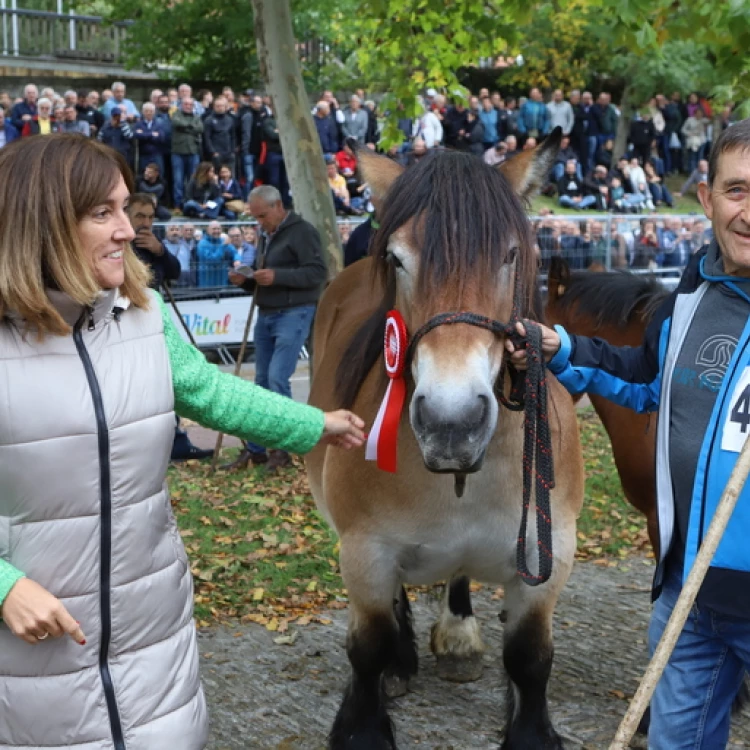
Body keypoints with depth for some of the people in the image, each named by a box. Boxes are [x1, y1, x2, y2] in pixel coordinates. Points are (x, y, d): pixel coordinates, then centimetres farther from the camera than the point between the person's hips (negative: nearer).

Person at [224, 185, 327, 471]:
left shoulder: (301, 232, -9)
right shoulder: (265, 235, 19)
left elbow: (317, 272, -18)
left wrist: (277, 276, -25)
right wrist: (245, 280, 6)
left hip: (293, 314, -9)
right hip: (266, 315, 9)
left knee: (277, 378, -15)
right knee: (262, 381, 9)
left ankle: (281, 448, -4)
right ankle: (255, 448, 15)